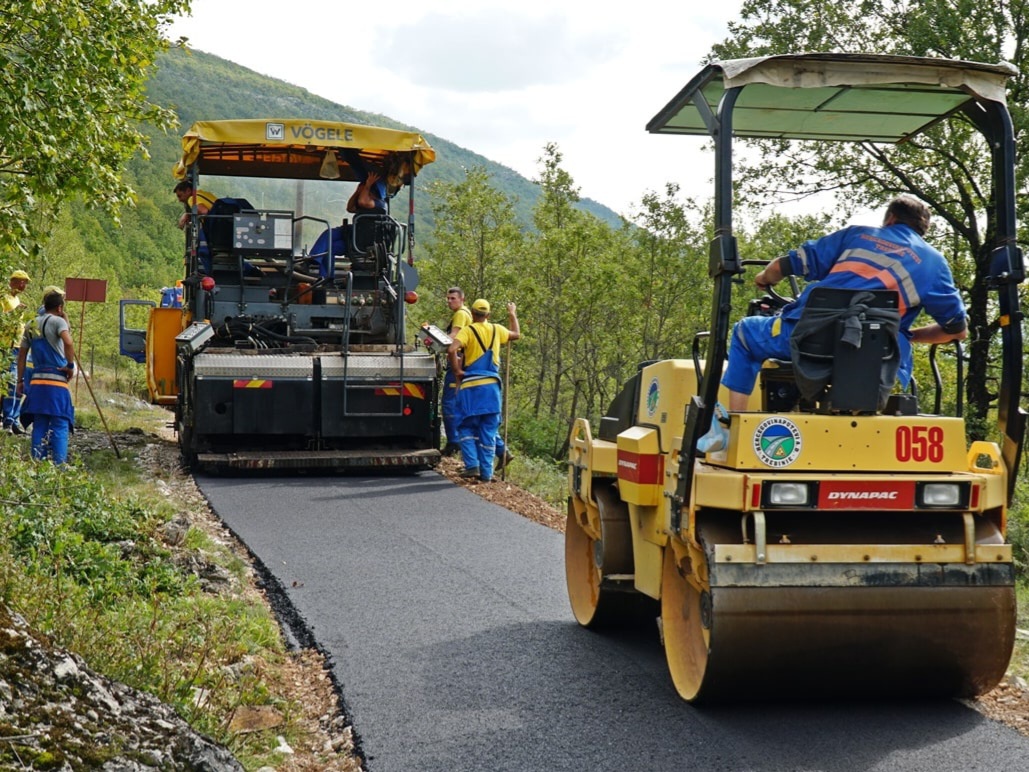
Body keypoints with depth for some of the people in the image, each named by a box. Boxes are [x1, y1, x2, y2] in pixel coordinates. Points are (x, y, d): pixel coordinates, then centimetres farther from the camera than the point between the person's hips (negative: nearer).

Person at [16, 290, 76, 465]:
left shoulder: (31, 325, 16)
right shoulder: (57, 321, -4)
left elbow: (22, 355, 17)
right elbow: (68, 342, -23)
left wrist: (20, 380, 21)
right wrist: (70, 365, -12)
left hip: (37, 381, 6)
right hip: (56, 381, -6)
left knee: (39, 424, 10)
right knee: (60, 424, -5)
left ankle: (38, 464, 8)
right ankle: (59, 464, -12)